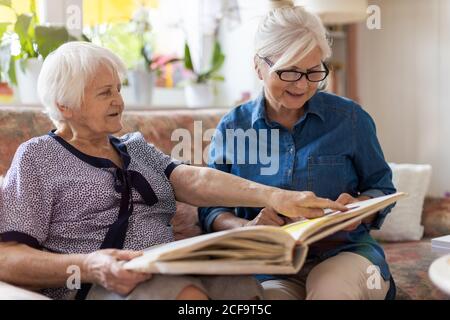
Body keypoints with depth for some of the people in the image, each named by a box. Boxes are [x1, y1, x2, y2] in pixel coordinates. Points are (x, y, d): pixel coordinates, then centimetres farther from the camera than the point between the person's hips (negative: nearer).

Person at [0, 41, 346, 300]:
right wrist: (86, 267, -21)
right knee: (185, 294, -36)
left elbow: (194, 180, 4)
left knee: (245, 287, -29)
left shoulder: (135, 147, 23)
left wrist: (272, 195, -14)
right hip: (98, 287, -4)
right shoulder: (38, 158, 7)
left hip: (173, 272, 5)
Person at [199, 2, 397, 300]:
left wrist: (359, 207, -14)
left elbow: (382, 189, 10)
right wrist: (246, 227, -19)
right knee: (271, 293, -33)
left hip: (346, 253, 0)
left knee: (330, 287, -35)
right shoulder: (231, 128, 3)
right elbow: (211, 210, 4)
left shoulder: (350, 117, 1)